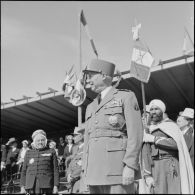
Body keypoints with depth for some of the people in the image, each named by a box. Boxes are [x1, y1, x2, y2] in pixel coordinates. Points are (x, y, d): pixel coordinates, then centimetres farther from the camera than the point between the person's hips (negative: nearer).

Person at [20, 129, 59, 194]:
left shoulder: (51, 152, 8)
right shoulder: (28, 153, 15)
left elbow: (55, 170, 3)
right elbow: (24, 171, 14)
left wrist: (55, 186, -4)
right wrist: (22, 186, 6)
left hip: (46, 187, -2)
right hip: (31, 187, 2)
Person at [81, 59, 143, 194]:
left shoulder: (126, 97, 3)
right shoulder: (91, 107, 22)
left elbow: (135, 133, -6)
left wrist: (130, 166, -15)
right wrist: (85, 171, 12)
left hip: (117, 170, -6)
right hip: (94, 173, 6)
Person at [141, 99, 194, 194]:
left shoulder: (171, 125, 7)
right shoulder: (147, 130, 11)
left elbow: (178, 144, -11)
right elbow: (145, 154, 3)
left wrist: (154, 139, -12)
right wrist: (147, 175, -8)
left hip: (172, 167, -1)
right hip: (156, 168, 1)